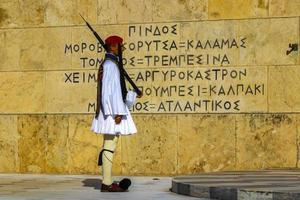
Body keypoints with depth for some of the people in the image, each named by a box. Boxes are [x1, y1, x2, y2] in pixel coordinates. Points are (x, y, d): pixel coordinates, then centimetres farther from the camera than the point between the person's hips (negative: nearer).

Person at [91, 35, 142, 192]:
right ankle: (107, 183, -8)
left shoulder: (108, 64, 18)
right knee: (110, 146, -9)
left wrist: (133, 95, 24)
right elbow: (111, 90, -19)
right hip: (112, 111, -11)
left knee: (109, 146, 11)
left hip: (109, 112, 11)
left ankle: (107, 182, 15)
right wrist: (117, 113, -21)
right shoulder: (111, 64, -13)